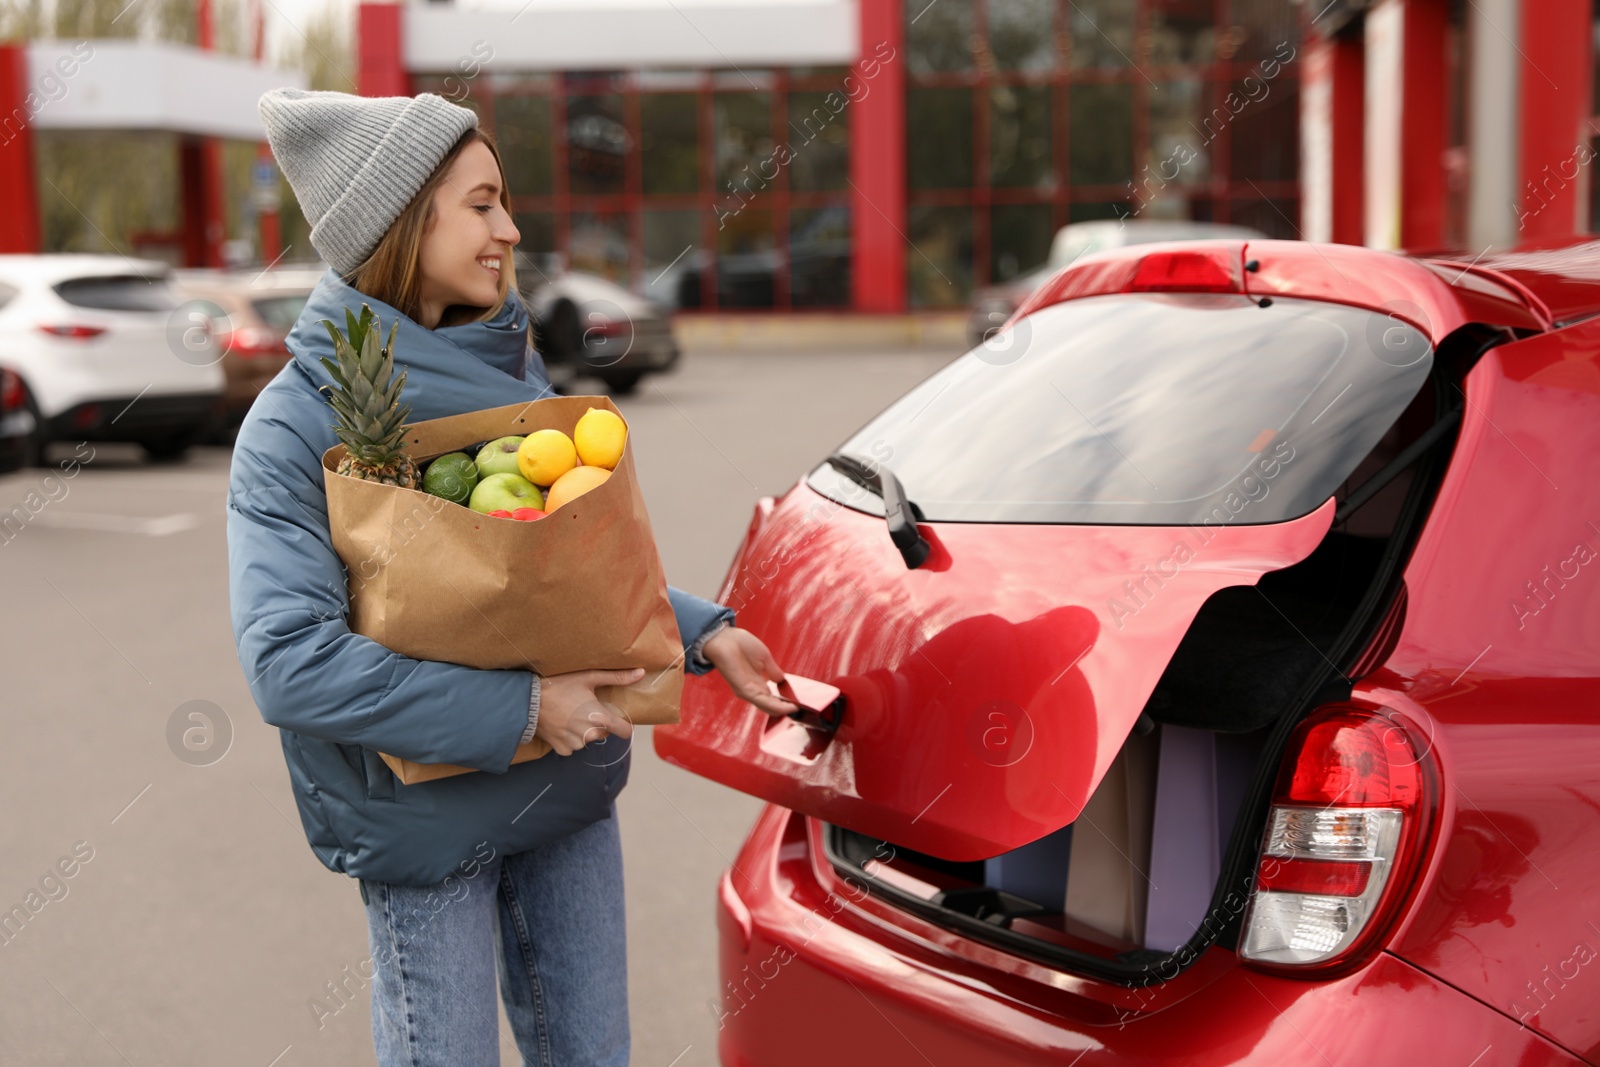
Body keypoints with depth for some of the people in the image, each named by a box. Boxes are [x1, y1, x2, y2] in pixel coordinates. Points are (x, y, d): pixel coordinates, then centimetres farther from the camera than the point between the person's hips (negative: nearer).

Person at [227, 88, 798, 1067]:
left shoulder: (514, 371, 2)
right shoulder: (298, 427, -16)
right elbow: (289, 664, -26)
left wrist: (702, 633, 3)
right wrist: (518, 709, -26)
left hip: (570, 798, 6)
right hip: (425, 822, -5)